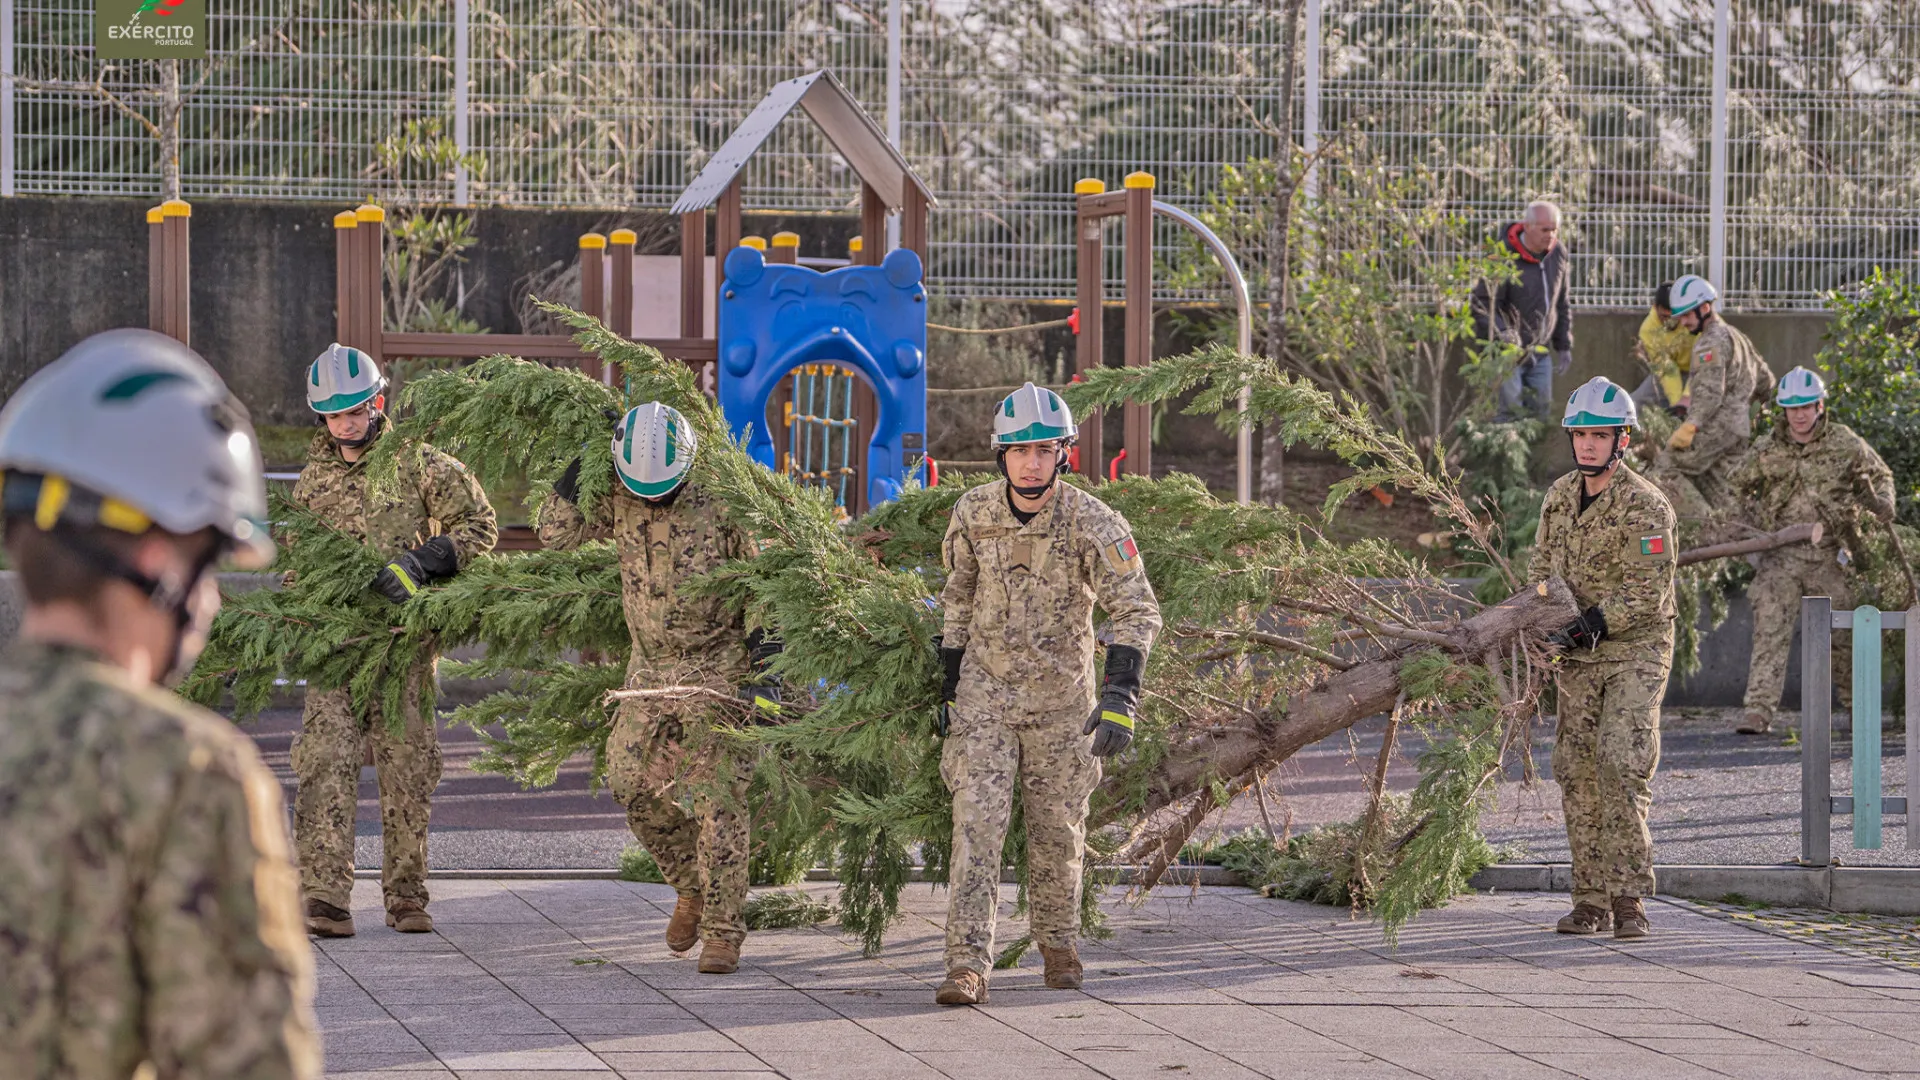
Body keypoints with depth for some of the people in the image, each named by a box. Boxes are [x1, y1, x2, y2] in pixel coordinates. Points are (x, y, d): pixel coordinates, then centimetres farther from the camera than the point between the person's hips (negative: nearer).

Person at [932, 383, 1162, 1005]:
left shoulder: (1093, 523, -18)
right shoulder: (973, 513, -8)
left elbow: (1136, 611, -19)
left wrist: (1119, 701, -30)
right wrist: (950, 684, 10)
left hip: (1061, 696, -1)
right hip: (984, 691, 1)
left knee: (1058, 827, 10)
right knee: (977, 821, -11)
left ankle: (1058, 943, 33)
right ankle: (967, 965, -15)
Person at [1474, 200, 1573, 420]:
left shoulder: (1557, 253, 3)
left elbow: (1563, 303, 16)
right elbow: (1482, 304, -16)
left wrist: (1564, 345, 15)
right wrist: (1502, 333, -31)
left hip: (1540, 351, 7)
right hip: (1506, 352, -6)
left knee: (1541, 410, 8)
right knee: (1511, 412, -14)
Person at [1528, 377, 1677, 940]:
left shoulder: (1645, 506, -15)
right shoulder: (1560, 495, 6)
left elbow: (1649, 592, -18)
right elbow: (1542, 566, 15)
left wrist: (1594, 623, -27)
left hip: (1635, 650, -6)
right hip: (1578, 658, 6)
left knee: (1621, 766, -18)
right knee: (1578, 773, 4)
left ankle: (1628, 898, -15)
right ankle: (1591, 900, 9)